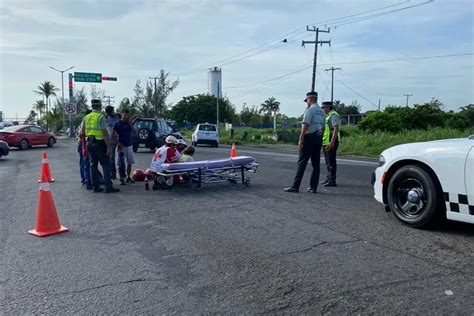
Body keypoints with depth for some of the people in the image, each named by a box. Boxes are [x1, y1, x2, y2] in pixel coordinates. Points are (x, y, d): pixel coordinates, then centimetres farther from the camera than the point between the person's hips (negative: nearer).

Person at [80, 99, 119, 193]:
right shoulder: (100, 117, -11)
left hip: (90, 143, 7)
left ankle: (96, 186, 14)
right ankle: (108, 187, -6)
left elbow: (82, 133, 12)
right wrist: (108, 147, -15)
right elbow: (105, 133, -16)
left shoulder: (86, 117, 10)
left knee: (93, 165, 12)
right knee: (105, 165, -3)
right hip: (99, 143, -7)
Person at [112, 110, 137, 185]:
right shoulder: (118, 124, -3)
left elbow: (135, 132, 3)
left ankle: (128, 177, 20)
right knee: (121, 163, -3)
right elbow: (113, 135, -6)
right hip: (121, 146, -5)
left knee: (130, 163, 9)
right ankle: (122, 179, 2)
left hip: (129, 146, 5)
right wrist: (118, 143, -13)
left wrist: (130, 124, -6)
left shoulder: (129, 124, 12)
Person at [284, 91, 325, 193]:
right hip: (319, 138, 8)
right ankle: (313, 187, 9)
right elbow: (323, 127, 18)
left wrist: (301, 139, -18)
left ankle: (295, 186, -7)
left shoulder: (309, 109, -9)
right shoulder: (321, 111, 17)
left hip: (309, 137, -8)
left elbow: (306, 125, -17)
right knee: (316, 164, 7)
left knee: (302, 163, -7)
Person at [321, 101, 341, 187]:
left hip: (331, 142, -10)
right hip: (326, 142, 10)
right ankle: (329, 178, 23)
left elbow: (336, 129, -21)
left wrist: (332, 142, -27)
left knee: (331, 162, -9)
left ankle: (332, 181, -7)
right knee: (328, 161, 15)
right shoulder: (327, 116, 21)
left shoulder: (333, 115, -11)